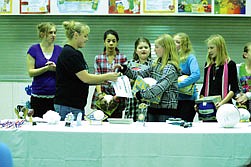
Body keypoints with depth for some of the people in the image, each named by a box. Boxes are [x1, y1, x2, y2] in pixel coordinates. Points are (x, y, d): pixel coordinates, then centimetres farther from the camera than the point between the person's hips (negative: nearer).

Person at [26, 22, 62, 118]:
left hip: (56, 95, 1)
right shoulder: (34, 50, 0)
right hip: (39, 96, -1)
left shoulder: (59, 50, 6)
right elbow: (30, 72, -4)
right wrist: (46, 68, -17)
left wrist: (56, 68, -14)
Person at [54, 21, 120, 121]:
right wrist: (107, 76, -10)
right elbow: (85, 78, -20)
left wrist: (103, 80, 8)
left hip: (76, 105, 10)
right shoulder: (69, 54, -16)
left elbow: (81, 79, 18)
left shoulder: (73, 53, 16)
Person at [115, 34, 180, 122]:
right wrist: (125, 69, 6)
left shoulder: (170, 67, -15)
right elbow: (140, 75, 18)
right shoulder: (156, 64, 11)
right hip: (153, 108, 8)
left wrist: (142, 94, -27)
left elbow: (161, 87, -25)